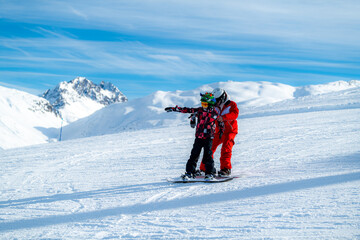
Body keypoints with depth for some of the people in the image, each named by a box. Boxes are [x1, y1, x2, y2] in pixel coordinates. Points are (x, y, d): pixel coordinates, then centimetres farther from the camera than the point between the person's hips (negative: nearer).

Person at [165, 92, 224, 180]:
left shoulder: (215, 113, -1)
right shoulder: (199, 110, 5)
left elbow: (220, 123, 12)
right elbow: (186, 110, 5)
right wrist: (174, 109, 4)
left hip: (208, 137, -3)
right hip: (199, 137, 3)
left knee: (207, 155, -8)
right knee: (194, 154, 2)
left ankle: (210, 173, 2)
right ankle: (190, 172, 8)